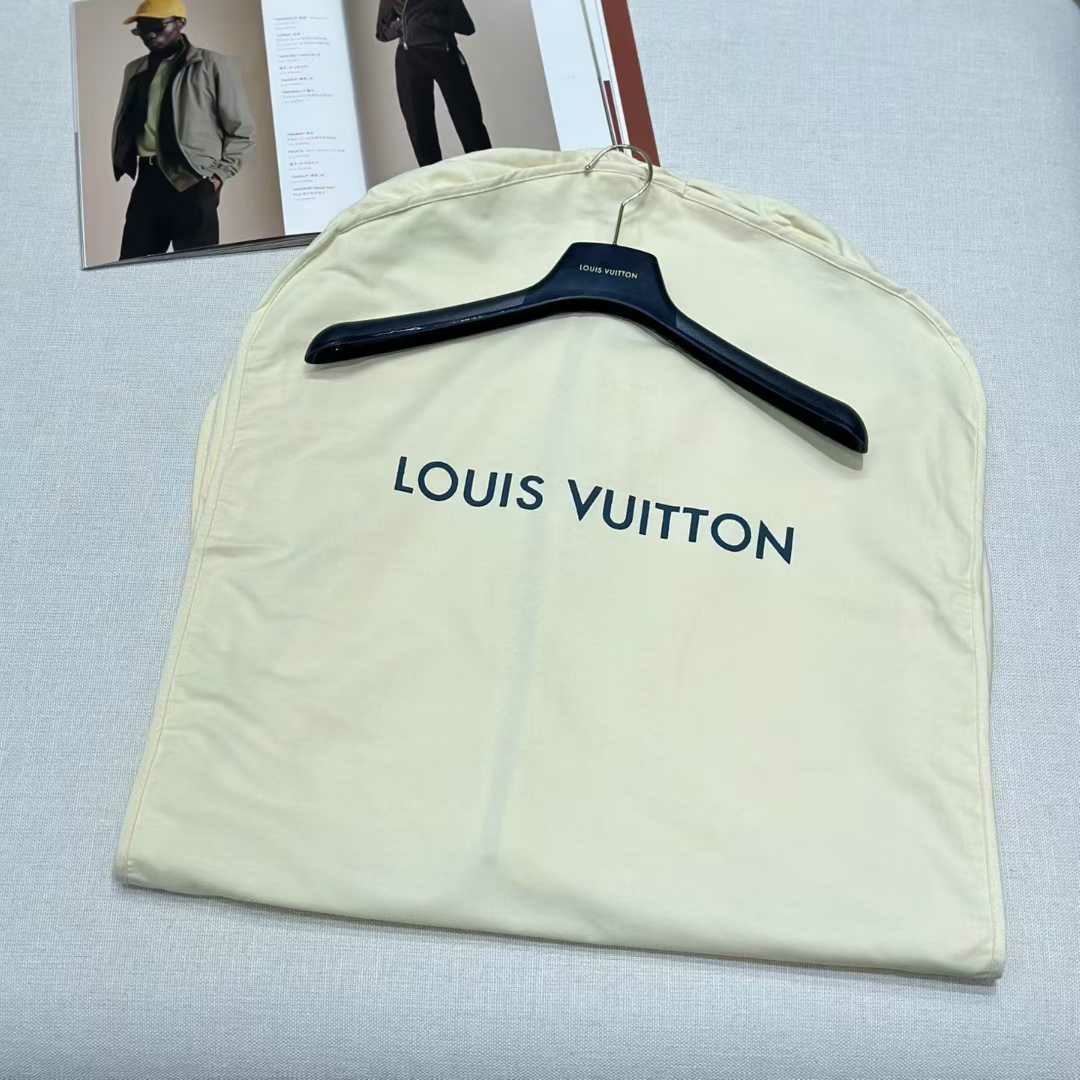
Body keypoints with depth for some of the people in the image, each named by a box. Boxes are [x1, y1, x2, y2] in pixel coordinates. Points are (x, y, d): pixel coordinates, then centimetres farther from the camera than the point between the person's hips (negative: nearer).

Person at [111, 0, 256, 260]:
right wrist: (125, 166, 10)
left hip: (193, 184, -5)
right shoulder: (135, 70, 20)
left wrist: (218, 175, -4)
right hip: (147, 182, 5)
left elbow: (242, 131, 4)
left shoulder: (212, 65, 4)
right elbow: (123, 126, 26)